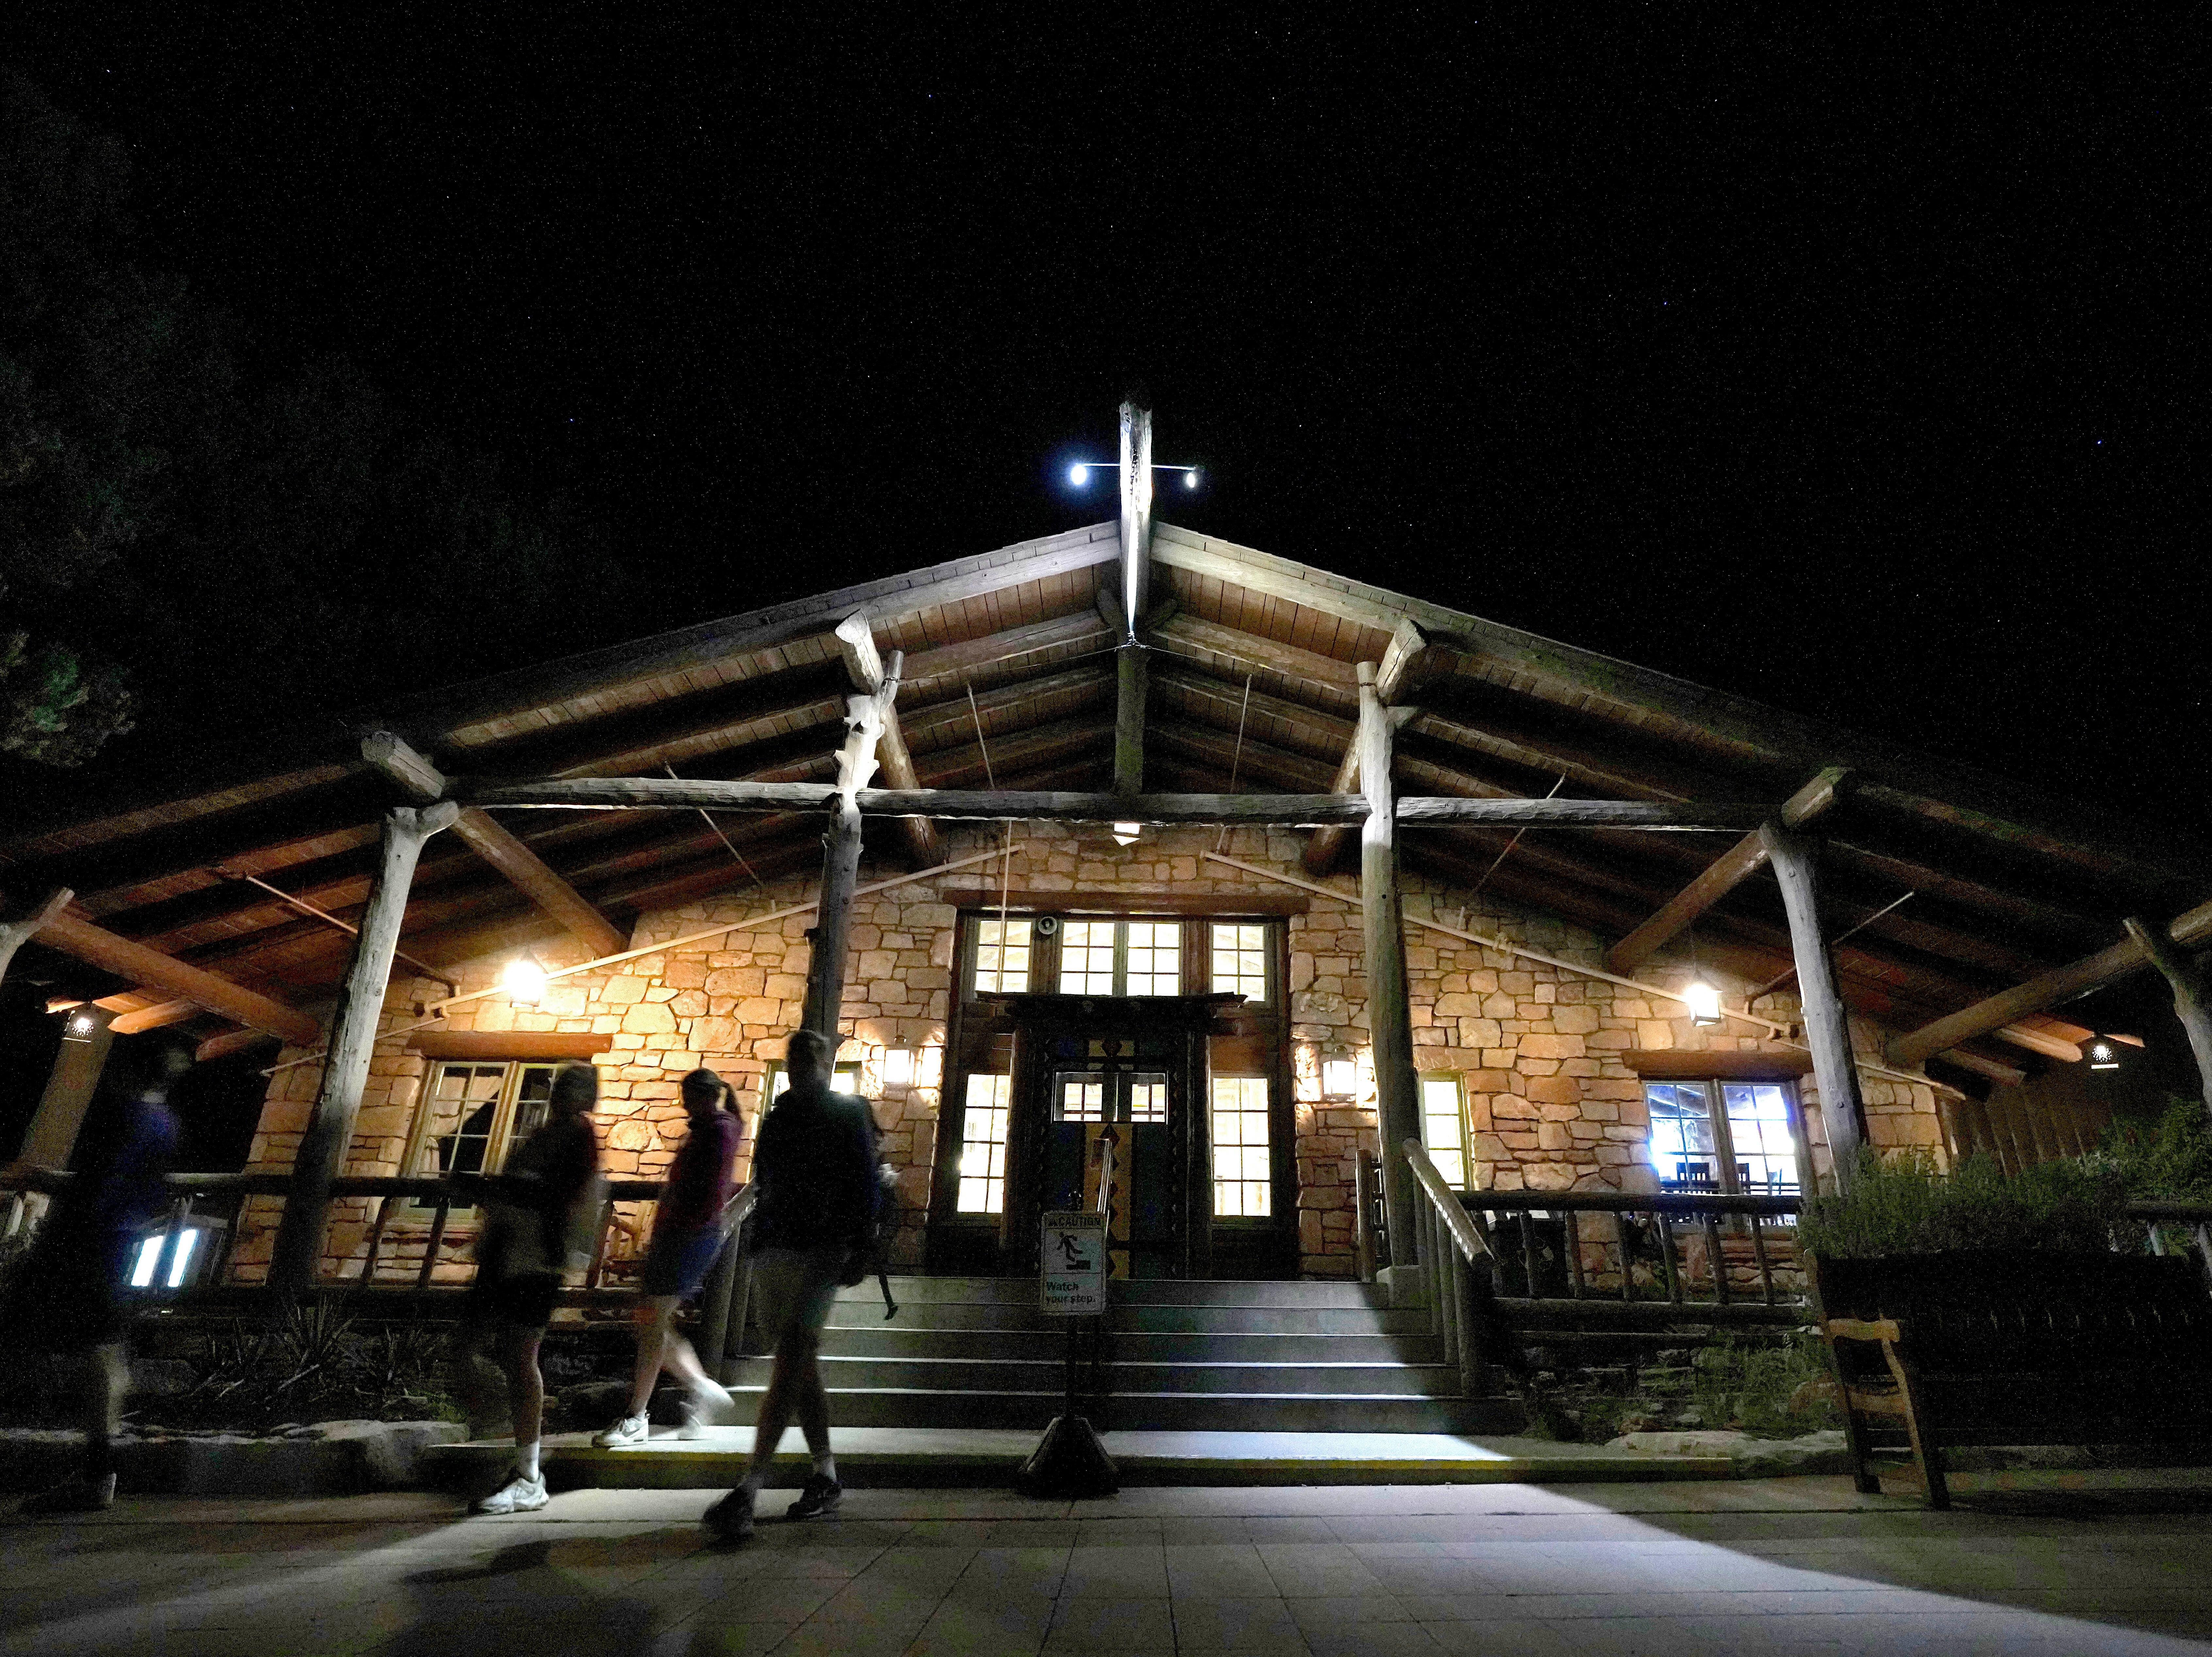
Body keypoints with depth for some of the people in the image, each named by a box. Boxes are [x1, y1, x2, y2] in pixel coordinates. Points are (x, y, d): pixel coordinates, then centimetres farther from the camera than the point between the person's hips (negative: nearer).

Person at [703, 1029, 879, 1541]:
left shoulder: (848, 1113, 0)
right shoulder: (779, 1117, 17)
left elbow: (866, 1186, -5)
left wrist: (859, 1250, -12)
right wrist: (756, 1244, 17)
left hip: (820, 1250, -6)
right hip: (772, 1249, 6)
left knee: (791, 1357, -14)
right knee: (799, 1363, 10)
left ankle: (748, 1491, -16)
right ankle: (826, 1475, 21)